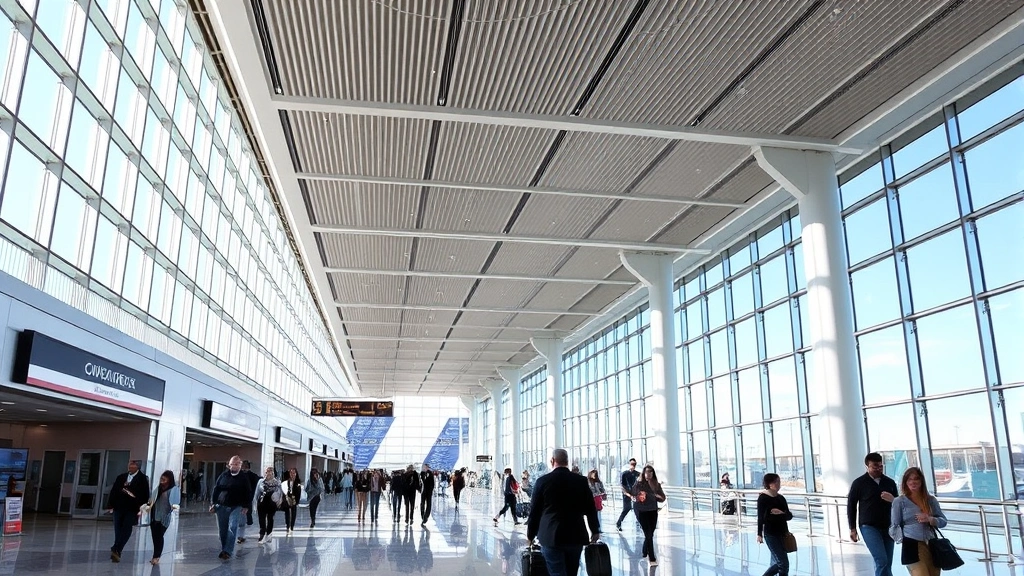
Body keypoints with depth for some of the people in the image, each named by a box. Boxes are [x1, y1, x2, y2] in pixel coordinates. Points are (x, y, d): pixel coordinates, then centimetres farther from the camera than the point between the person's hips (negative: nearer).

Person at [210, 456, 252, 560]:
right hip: (222, 506, 2)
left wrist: (246, 506, -3)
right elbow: (216, 489, 9)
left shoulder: (244, 478, 2)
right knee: (222, 530, 6)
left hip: (236, 507, -2)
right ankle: (224, 549, 20)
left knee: (232, 528, -16)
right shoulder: (223, 475, 5)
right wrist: (214, 503, 3)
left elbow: (248, 493, 4)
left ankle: (228, 551, -19)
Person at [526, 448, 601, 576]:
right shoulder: (581, 481, 0)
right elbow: (590, 508, 6)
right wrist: (595, 530, 19)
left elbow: (535, 510, 0)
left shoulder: (542, 481, -6)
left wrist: (530, 534, 13)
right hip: (576, 536, 3)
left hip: (551, 537, -3)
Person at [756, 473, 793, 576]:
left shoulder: (781, 498, 9)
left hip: (782, 534, 7)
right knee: (784, 564, -8)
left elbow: (790, 515, 4)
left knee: (778, 563, 14)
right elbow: (761, 517, -12)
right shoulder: (763, 498, -10)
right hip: (770, 535, -7)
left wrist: (781, 514, -17)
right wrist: (759, 534, -16)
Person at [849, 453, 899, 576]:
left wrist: (893, 499, -9)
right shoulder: (859, 483, -2)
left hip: (887, 527, 4)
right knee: (882, 561, -16)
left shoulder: (890, 482, 7)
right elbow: (851, 505, 4)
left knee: (887, 564, 6)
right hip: (869, 527, -4)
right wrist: (852, 528, 1)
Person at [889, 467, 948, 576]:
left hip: (933, 546, 5)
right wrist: (902, 540, -10)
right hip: (912, 547, -4)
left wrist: (930, 519, -9)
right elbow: (894, 526, 1)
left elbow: (943, 521, 8)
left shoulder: (931, 500, 11)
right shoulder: (899, 501, 0)